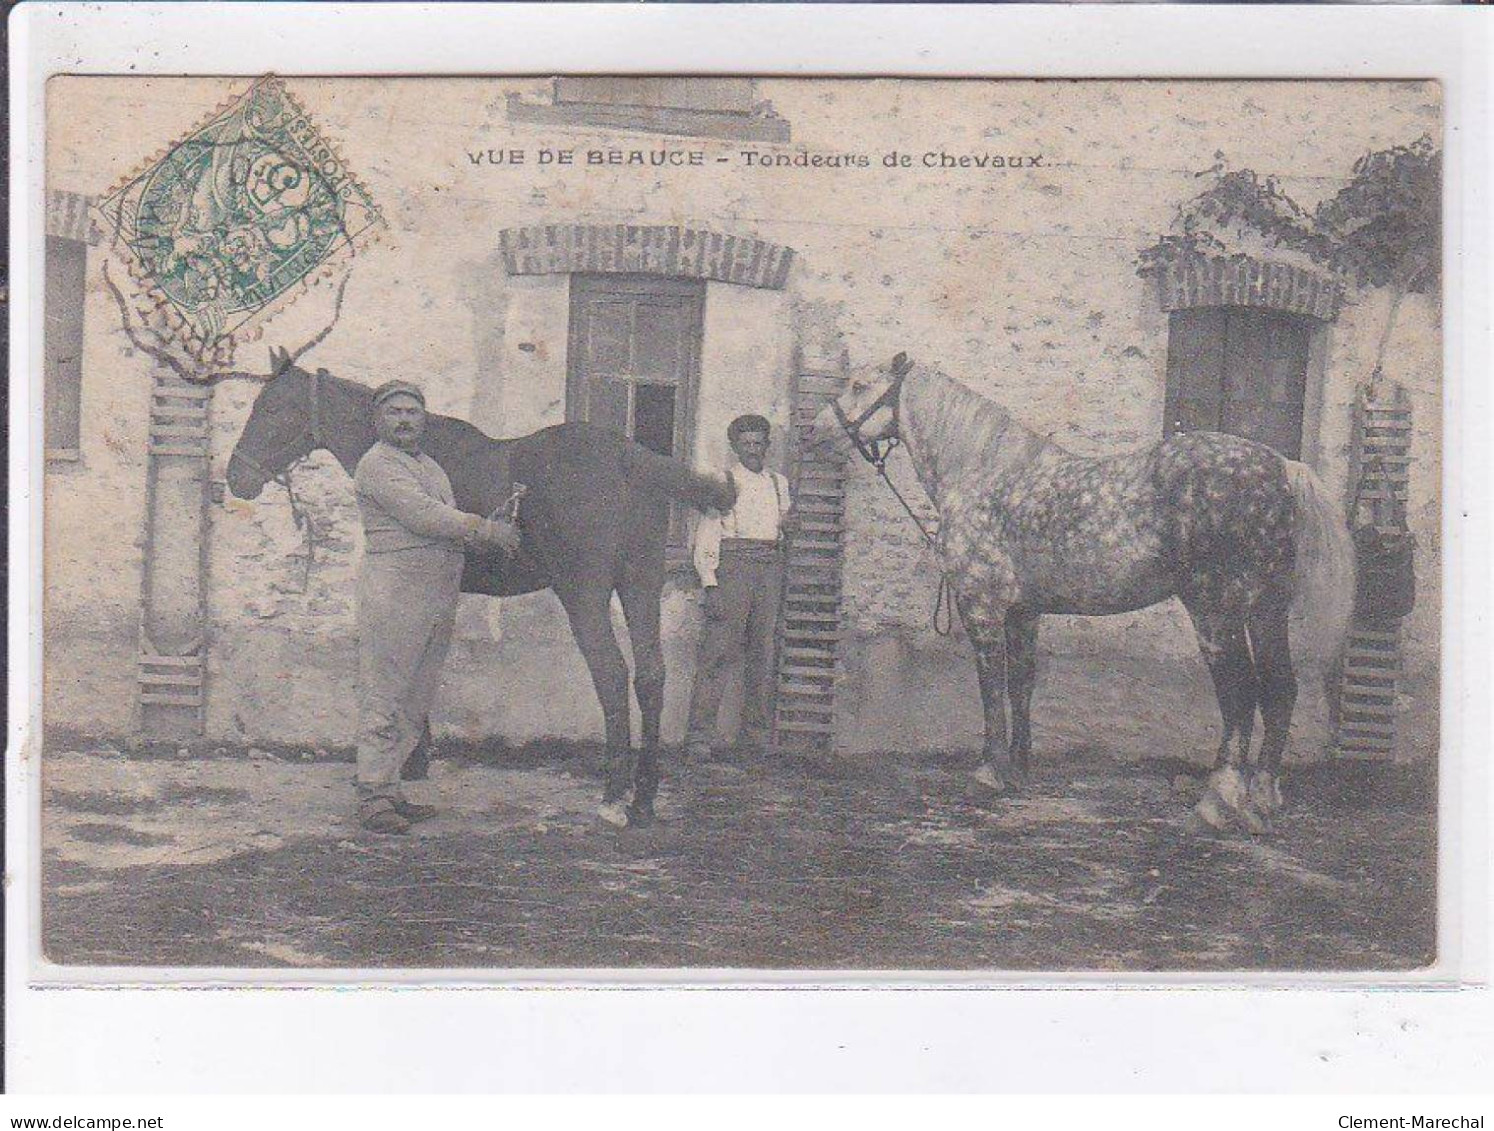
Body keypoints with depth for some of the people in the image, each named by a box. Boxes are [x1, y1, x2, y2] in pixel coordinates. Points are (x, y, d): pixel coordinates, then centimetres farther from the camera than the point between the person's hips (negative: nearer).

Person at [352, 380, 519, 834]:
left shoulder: (432, 468, 24)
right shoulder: (378, 464, -5)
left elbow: (450, 529, 23)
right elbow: (421, 515, -16)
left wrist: (495, 533, 4)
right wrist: (487, 530, -13)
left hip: (440, 599, 9)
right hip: (395, 592, -9)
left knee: (415, 701, 10)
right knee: (383, 696, -7)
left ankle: (390, 789, 16)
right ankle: (372, 796, -6)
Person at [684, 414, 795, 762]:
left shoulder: (779, 483, 20)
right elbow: (706, 534, -2)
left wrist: (789, 524, 6)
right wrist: (710, 583, -13)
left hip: (770, 567, 5)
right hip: (732, 566, -5)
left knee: (763, 651, 5)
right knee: (719, 651, -11)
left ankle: (757, 734, 12)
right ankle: (699, 737, -11)